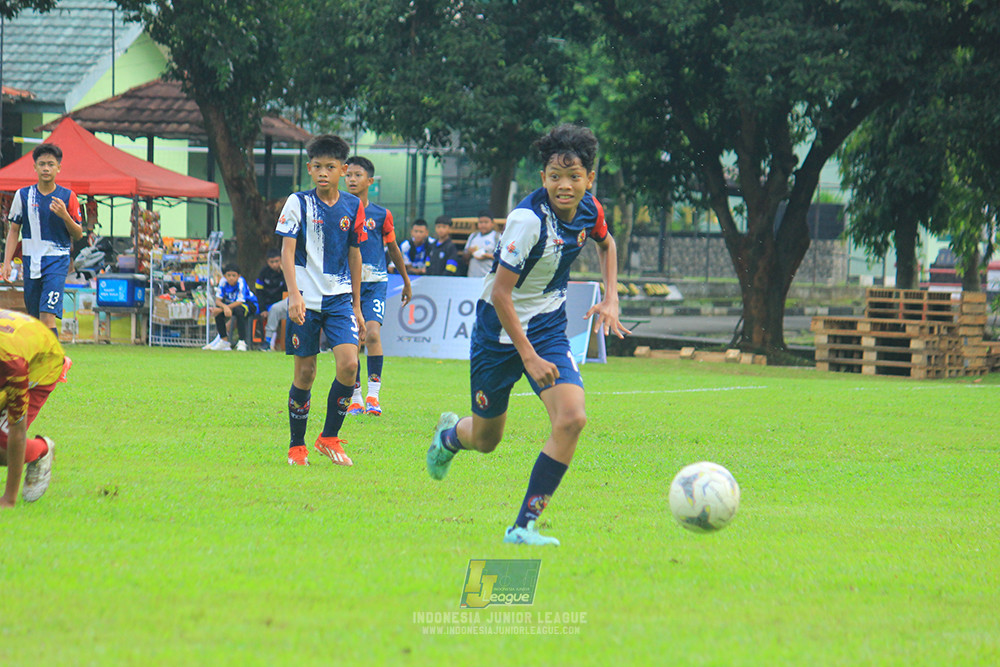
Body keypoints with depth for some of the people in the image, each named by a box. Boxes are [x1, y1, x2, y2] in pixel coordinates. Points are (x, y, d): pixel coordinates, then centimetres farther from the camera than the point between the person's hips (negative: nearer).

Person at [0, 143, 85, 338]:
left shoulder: (67, 196, 0)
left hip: (57, 260, -3)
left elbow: (78, 234, 4)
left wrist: (64, 216, -15)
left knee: (47, 316, -18)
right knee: (34, 319, 7)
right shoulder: (23, 195, 5)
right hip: (31, 261, 3)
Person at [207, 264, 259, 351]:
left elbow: (239, 302, -31)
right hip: (232, 303, 5)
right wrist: (225, 307, -39)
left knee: (239, 310, -38)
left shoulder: (240, 282, -27)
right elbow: (218, 300, -15)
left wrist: (221, 309, -35)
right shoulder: (223, 282, -15)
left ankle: (242, 342, -32)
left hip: (250, 304, -5)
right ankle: (224, 342, -7)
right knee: (217, 312, -20)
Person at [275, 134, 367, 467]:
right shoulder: (298, 203, -4)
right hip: (305, 300, -2)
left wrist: (356, 306, 16)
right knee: (305, 372, 0)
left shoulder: (353, 207, 5)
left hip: (340, 299, 2)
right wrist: (294, 294, -23)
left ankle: (329, 438, 2)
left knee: (349, 364, -14)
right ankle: (297, 446, 15)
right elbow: (287, 251, -9)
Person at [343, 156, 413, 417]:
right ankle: (355, 399, 12)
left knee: (372, 334, -19)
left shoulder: (381, 215, 2)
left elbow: (393, 250, 14)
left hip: (375, 282, -2)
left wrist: (406, 283, 22)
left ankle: (373, 396, -15)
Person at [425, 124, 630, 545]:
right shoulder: (529, 219, -26)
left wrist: (611, 299, 7)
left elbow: (605, 243, 20)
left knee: (572, 419, -19)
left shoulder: (589, 210, -7)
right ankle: (450, 433, 50)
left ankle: (524, 526, -11)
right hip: (500, 331, -4)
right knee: (485, 439, 10)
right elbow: (500, 293, -24)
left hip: (548, 328, 4)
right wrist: (529, 357, -26)